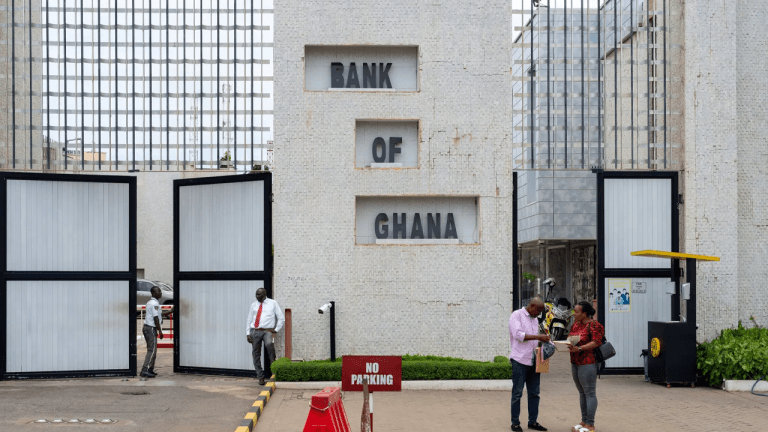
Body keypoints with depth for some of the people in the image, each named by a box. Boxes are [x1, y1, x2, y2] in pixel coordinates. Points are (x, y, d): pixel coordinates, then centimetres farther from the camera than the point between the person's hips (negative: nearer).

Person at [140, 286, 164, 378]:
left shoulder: (150, 302, 17)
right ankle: (145, 370, -17)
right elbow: (155, 318, -17)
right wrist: (160, 331, -14)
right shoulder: (155, 303, -15)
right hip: (151, 328, -10)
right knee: (152, 350, -12)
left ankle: (150, 370, 16)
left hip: (147, 327, 10)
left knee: (151, 350, 14)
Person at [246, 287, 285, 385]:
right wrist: (248, 333, 8)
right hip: (255, 331, 4)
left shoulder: (273, 303, 8)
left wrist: (276, 329, -2)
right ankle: (260, 377, 7)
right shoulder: (254, 305, 16)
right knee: (256, 354, 0)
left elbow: (281, 318, 8)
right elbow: (249, 320, 18)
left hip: (267, 331, -4)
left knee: (269, 344, -35)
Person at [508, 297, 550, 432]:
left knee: (534, 393, 7)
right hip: (520, 360, -7)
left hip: (533, 361, 7)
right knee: (517, 393, -2)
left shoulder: (535, 320, 20)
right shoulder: (517, 315, -4)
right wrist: (538, 337, -18)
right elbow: (518, 334, -17)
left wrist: (544, 342, 6)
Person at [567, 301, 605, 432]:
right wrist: (568, 345, 0)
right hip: (575, 363, 9)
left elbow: (596, 342, -18)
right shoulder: (576, 325, 16)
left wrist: (579, 348, -26)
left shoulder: (594, 325, -10)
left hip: (588, 363, -9)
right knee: (582, 393, 13)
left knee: (589, 393, -5)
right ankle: (584, 421, 20)